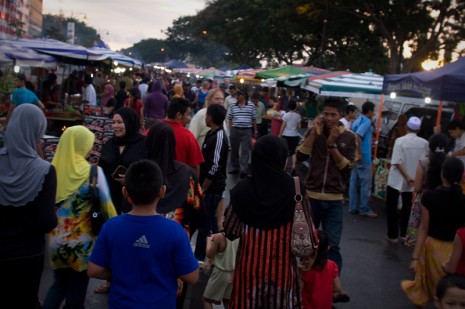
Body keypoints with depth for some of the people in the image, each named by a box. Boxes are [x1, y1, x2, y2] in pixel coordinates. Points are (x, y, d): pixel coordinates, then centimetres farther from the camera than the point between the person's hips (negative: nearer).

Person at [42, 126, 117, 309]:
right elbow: (106, 205, -8)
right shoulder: (93, 172, -14)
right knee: (76, 290, 12)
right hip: (81, 241, -4)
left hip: (56, 239, 4)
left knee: (59, 284, 23)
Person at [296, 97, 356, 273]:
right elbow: (300, 157, -11)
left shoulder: (348, 137, -1)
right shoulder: (314, 131, 2)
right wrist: (314, 132, -16)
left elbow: (347, 168, -8)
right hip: (312, 196, 2)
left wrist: (332, 144, -16)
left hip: (334, 200, -2)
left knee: (332, 245, -3)